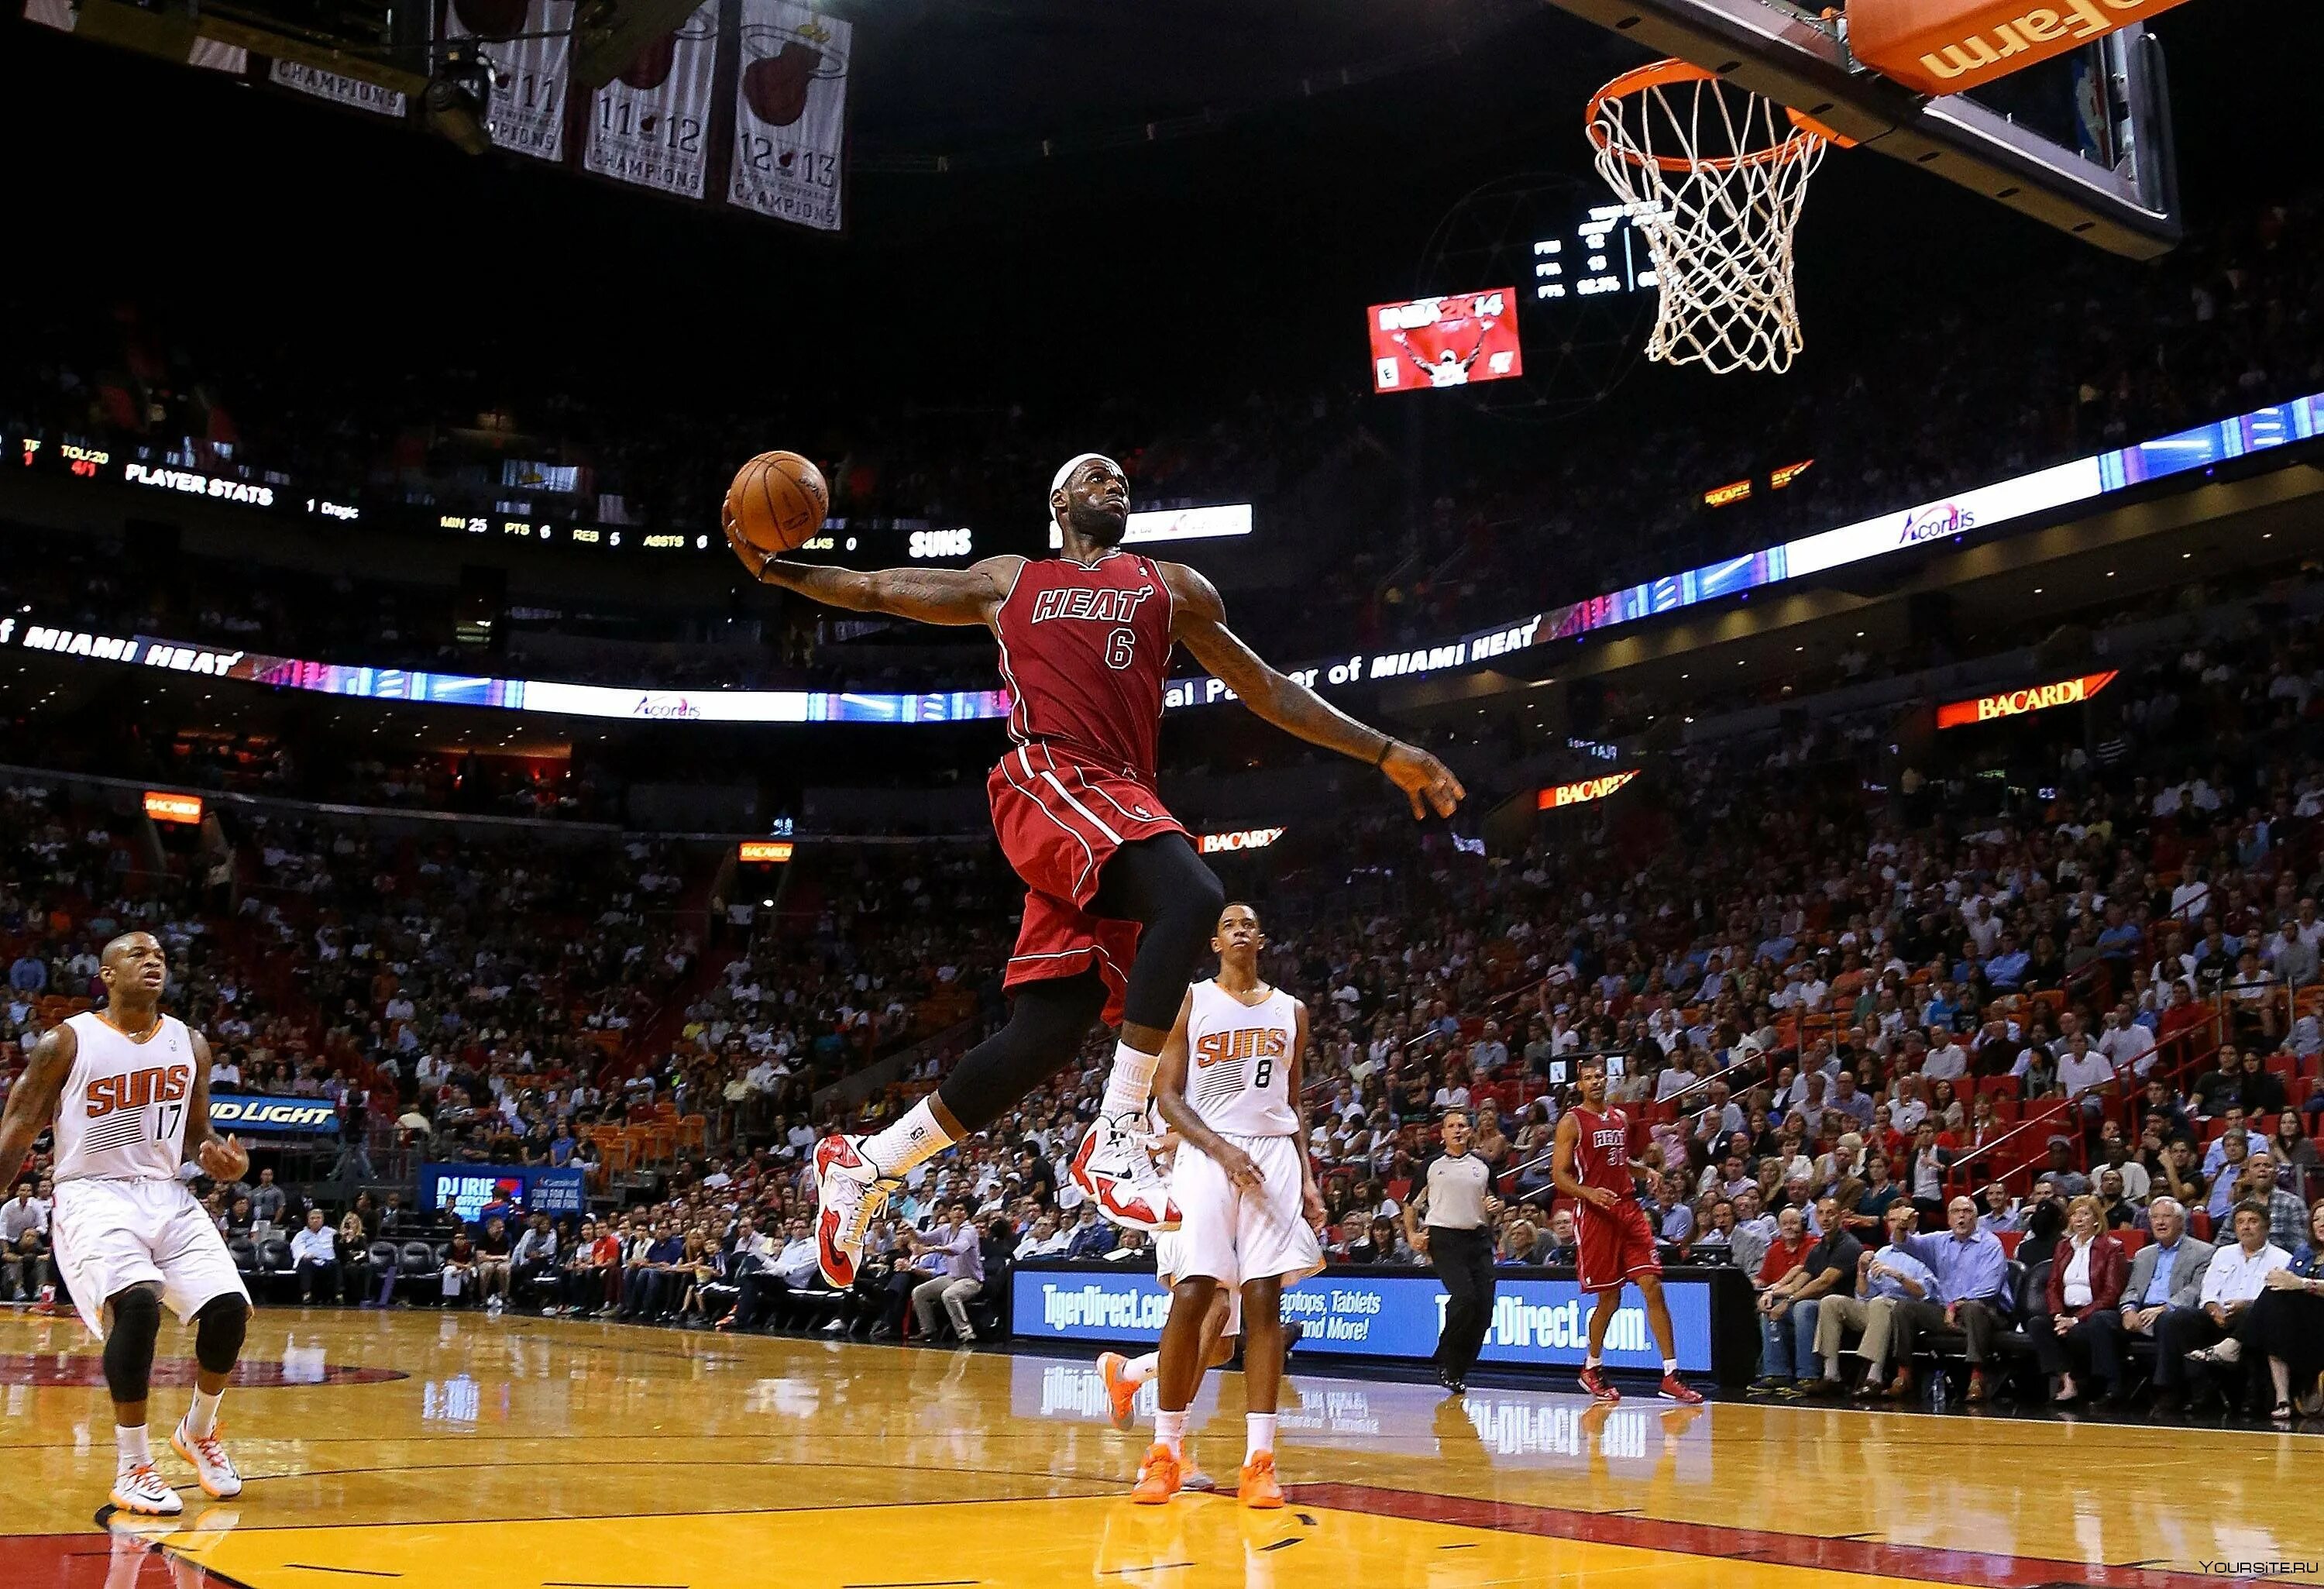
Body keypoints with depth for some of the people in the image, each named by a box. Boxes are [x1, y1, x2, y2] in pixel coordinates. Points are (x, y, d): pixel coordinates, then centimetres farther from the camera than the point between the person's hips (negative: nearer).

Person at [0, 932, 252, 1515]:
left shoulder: (189, 1045, 8)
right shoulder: (66, 1042, -6)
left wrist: (218, 1157, -5)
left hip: (167, 1196, 5)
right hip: (94, 1197, -5)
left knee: (229, 1308, -10)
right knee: (136, 1303, -29)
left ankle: (198, 1433, 20)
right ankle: (132, 1470, -14)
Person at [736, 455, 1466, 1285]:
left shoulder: (1171, 587, 27)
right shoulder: (1009, 581, 22)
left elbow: (1266, 689, 28)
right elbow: (874, 589, 24)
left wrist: (1386, 754, 23)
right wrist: (772, 569, 8)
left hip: (1118, 805, 4)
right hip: (1045, 779, -4)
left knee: (1046, 1034, -6)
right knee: (1190, 896, -31)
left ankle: (865, 1163, 10)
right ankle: (1115, 1141, -26)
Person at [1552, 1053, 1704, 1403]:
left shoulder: (1620, 1118, 15)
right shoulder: (1572, 1122, -3)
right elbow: (1558, 1175, -7)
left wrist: (1644, 1170, 10)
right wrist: (1589, 1193, -24)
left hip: (1629, 1209, 5)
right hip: (1596, 1214, -5)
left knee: (1653, 1288, -5)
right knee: (1609, 1298, 2)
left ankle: (1670, 1376, -5)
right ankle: (1592, 1368, 25)